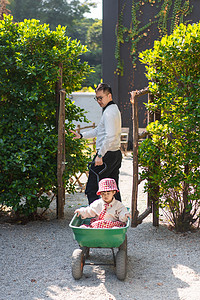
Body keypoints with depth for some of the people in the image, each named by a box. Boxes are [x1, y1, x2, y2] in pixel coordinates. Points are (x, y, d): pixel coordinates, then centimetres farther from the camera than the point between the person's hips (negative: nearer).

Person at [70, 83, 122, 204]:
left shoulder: (109, 112, -15)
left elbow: (110, 136, -24)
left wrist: (100, 155, -24)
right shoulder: (114, 109, 18)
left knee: (91, 190, -8)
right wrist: (81, 135, 21)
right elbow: (99, 130, 27)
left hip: (107, 155, -10)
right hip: (116, 154, 10)